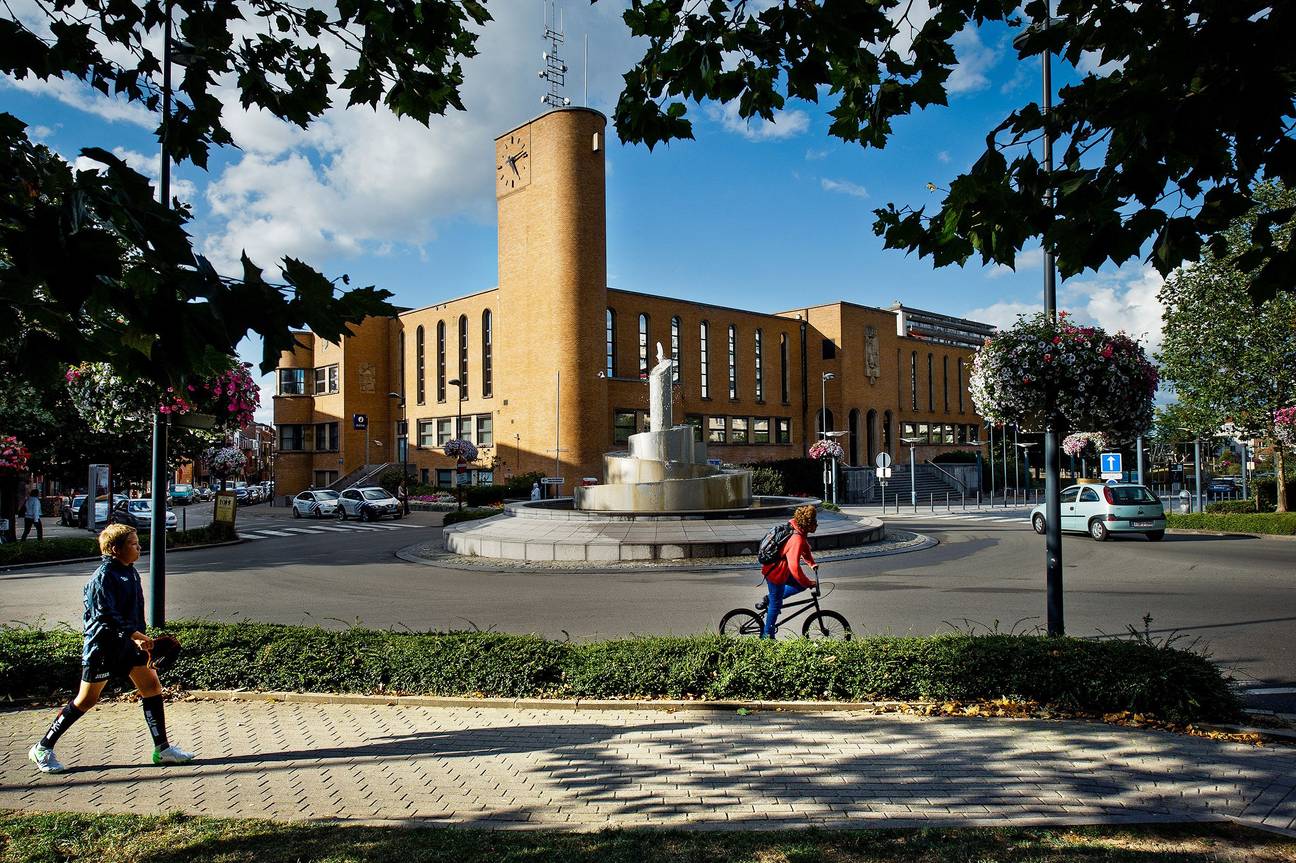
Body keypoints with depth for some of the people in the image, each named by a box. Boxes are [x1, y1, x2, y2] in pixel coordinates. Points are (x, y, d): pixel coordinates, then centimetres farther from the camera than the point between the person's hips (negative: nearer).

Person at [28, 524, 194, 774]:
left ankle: (162, 749, 9)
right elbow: (107, 617, -25)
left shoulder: (131, 572, 8)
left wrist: (140, 638, 15)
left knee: (152, 685, 3)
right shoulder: (103, 578, -18)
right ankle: (42, 749, 21)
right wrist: (137, 636, -27)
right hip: (101, 647, -8)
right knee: (87, 700, 2)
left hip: (127, 643, 8)